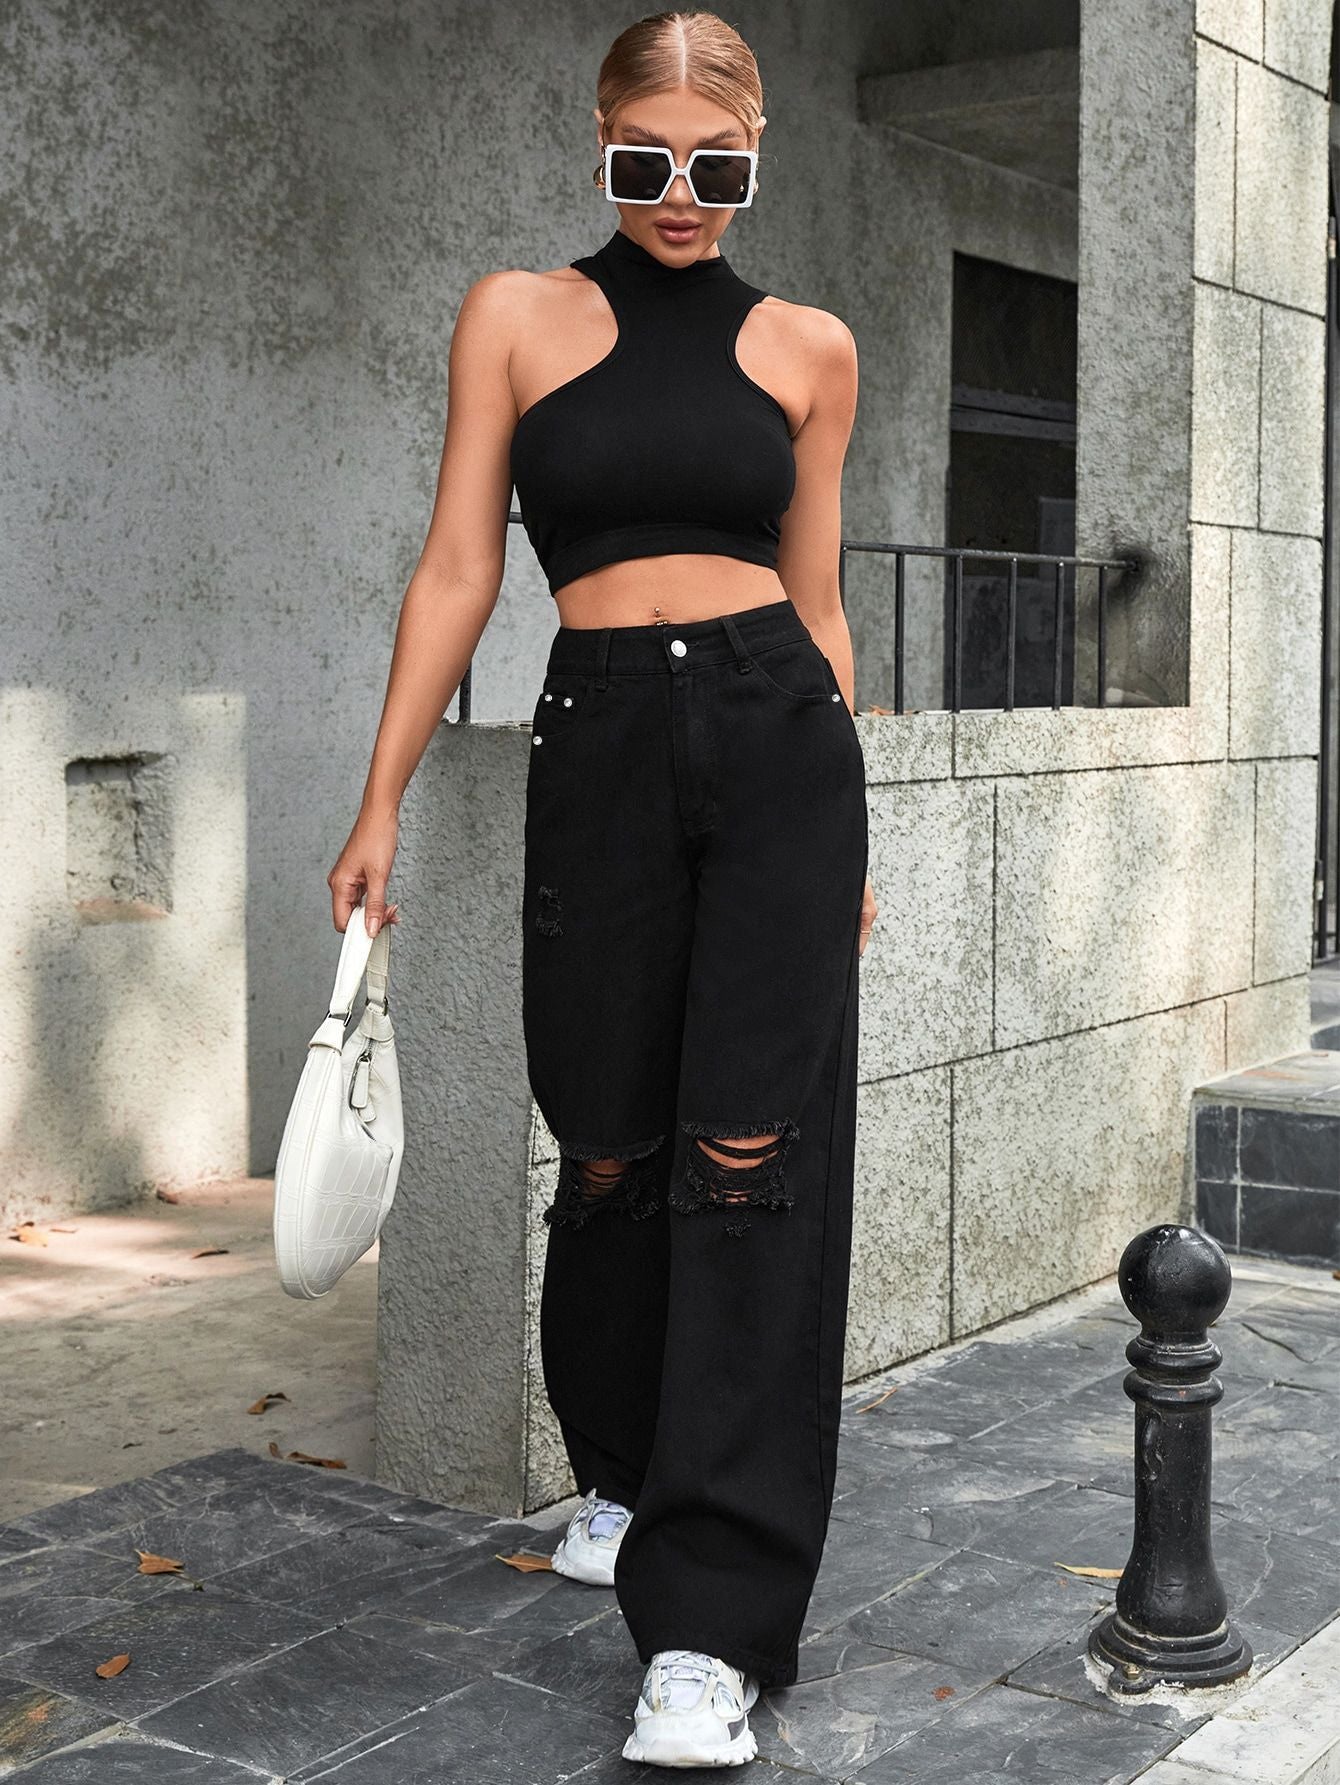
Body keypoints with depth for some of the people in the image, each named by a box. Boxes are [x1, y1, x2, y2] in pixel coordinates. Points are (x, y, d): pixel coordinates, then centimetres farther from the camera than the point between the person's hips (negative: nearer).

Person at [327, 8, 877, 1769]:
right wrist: (381, 802, 2)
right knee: (609, 1153, 8)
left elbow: (816, 597, 13)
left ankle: (714, 1623, -4)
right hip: (599, 746, 0)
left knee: (754, 1154, -8)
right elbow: (459, 572, 6)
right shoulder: (517, 316, 7)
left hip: (780, 737, 0)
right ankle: (620, 1475, 36)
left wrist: (854, 841, 14)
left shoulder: (808, 348, 9)